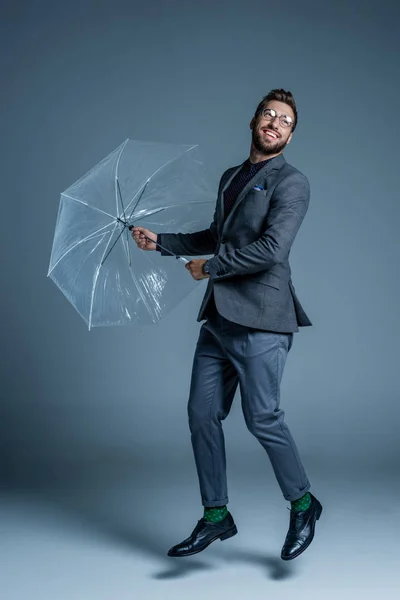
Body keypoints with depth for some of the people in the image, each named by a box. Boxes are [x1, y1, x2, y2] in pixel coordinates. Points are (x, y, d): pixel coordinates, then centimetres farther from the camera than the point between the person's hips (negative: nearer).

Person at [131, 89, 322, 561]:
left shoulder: (291, 182, -5)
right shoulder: (230, 177, 19)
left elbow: (272, 248, -18)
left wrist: (210, 267, -10)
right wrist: (160, 242, 19)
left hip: (260, 319, -7)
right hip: (218, 318, 8)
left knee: (262, 417, -5)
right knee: (202, 414, 7)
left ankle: (302, 504, 20)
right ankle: (215, 517, 21)